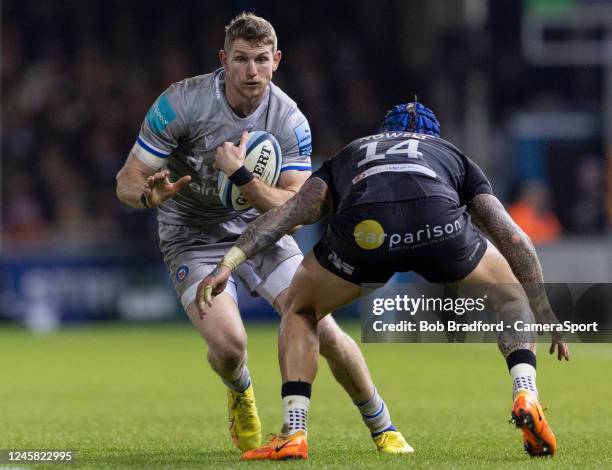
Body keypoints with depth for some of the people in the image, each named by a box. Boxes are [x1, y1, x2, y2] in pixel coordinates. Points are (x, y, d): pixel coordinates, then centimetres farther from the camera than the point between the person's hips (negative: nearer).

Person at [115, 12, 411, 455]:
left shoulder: (290, 121, -16)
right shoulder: (181, 103, -22)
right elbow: (127, 183, -17)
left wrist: (242, 176, -38)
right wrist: (150, 194, -41)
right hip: (194, 238, -2)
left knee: (323, 330, -10)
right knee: (229, 343, -25)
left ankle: (382, 428, 13)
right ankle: (240, 394, 14)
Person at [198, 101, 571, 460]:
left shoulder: (348, 156, 40)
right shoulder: (456, 158, 40)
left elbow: (290, 211, 24)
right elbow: (512, 238, 34)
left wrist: (228, 263, 16)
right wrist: (546, 315, 39)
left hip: (365, 226, 0)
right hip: (439, 221, 0)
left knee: (300, 311, 28)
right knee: (511, 297, 29)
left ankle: (293, 433, 11)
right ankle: (526, 395, 5)